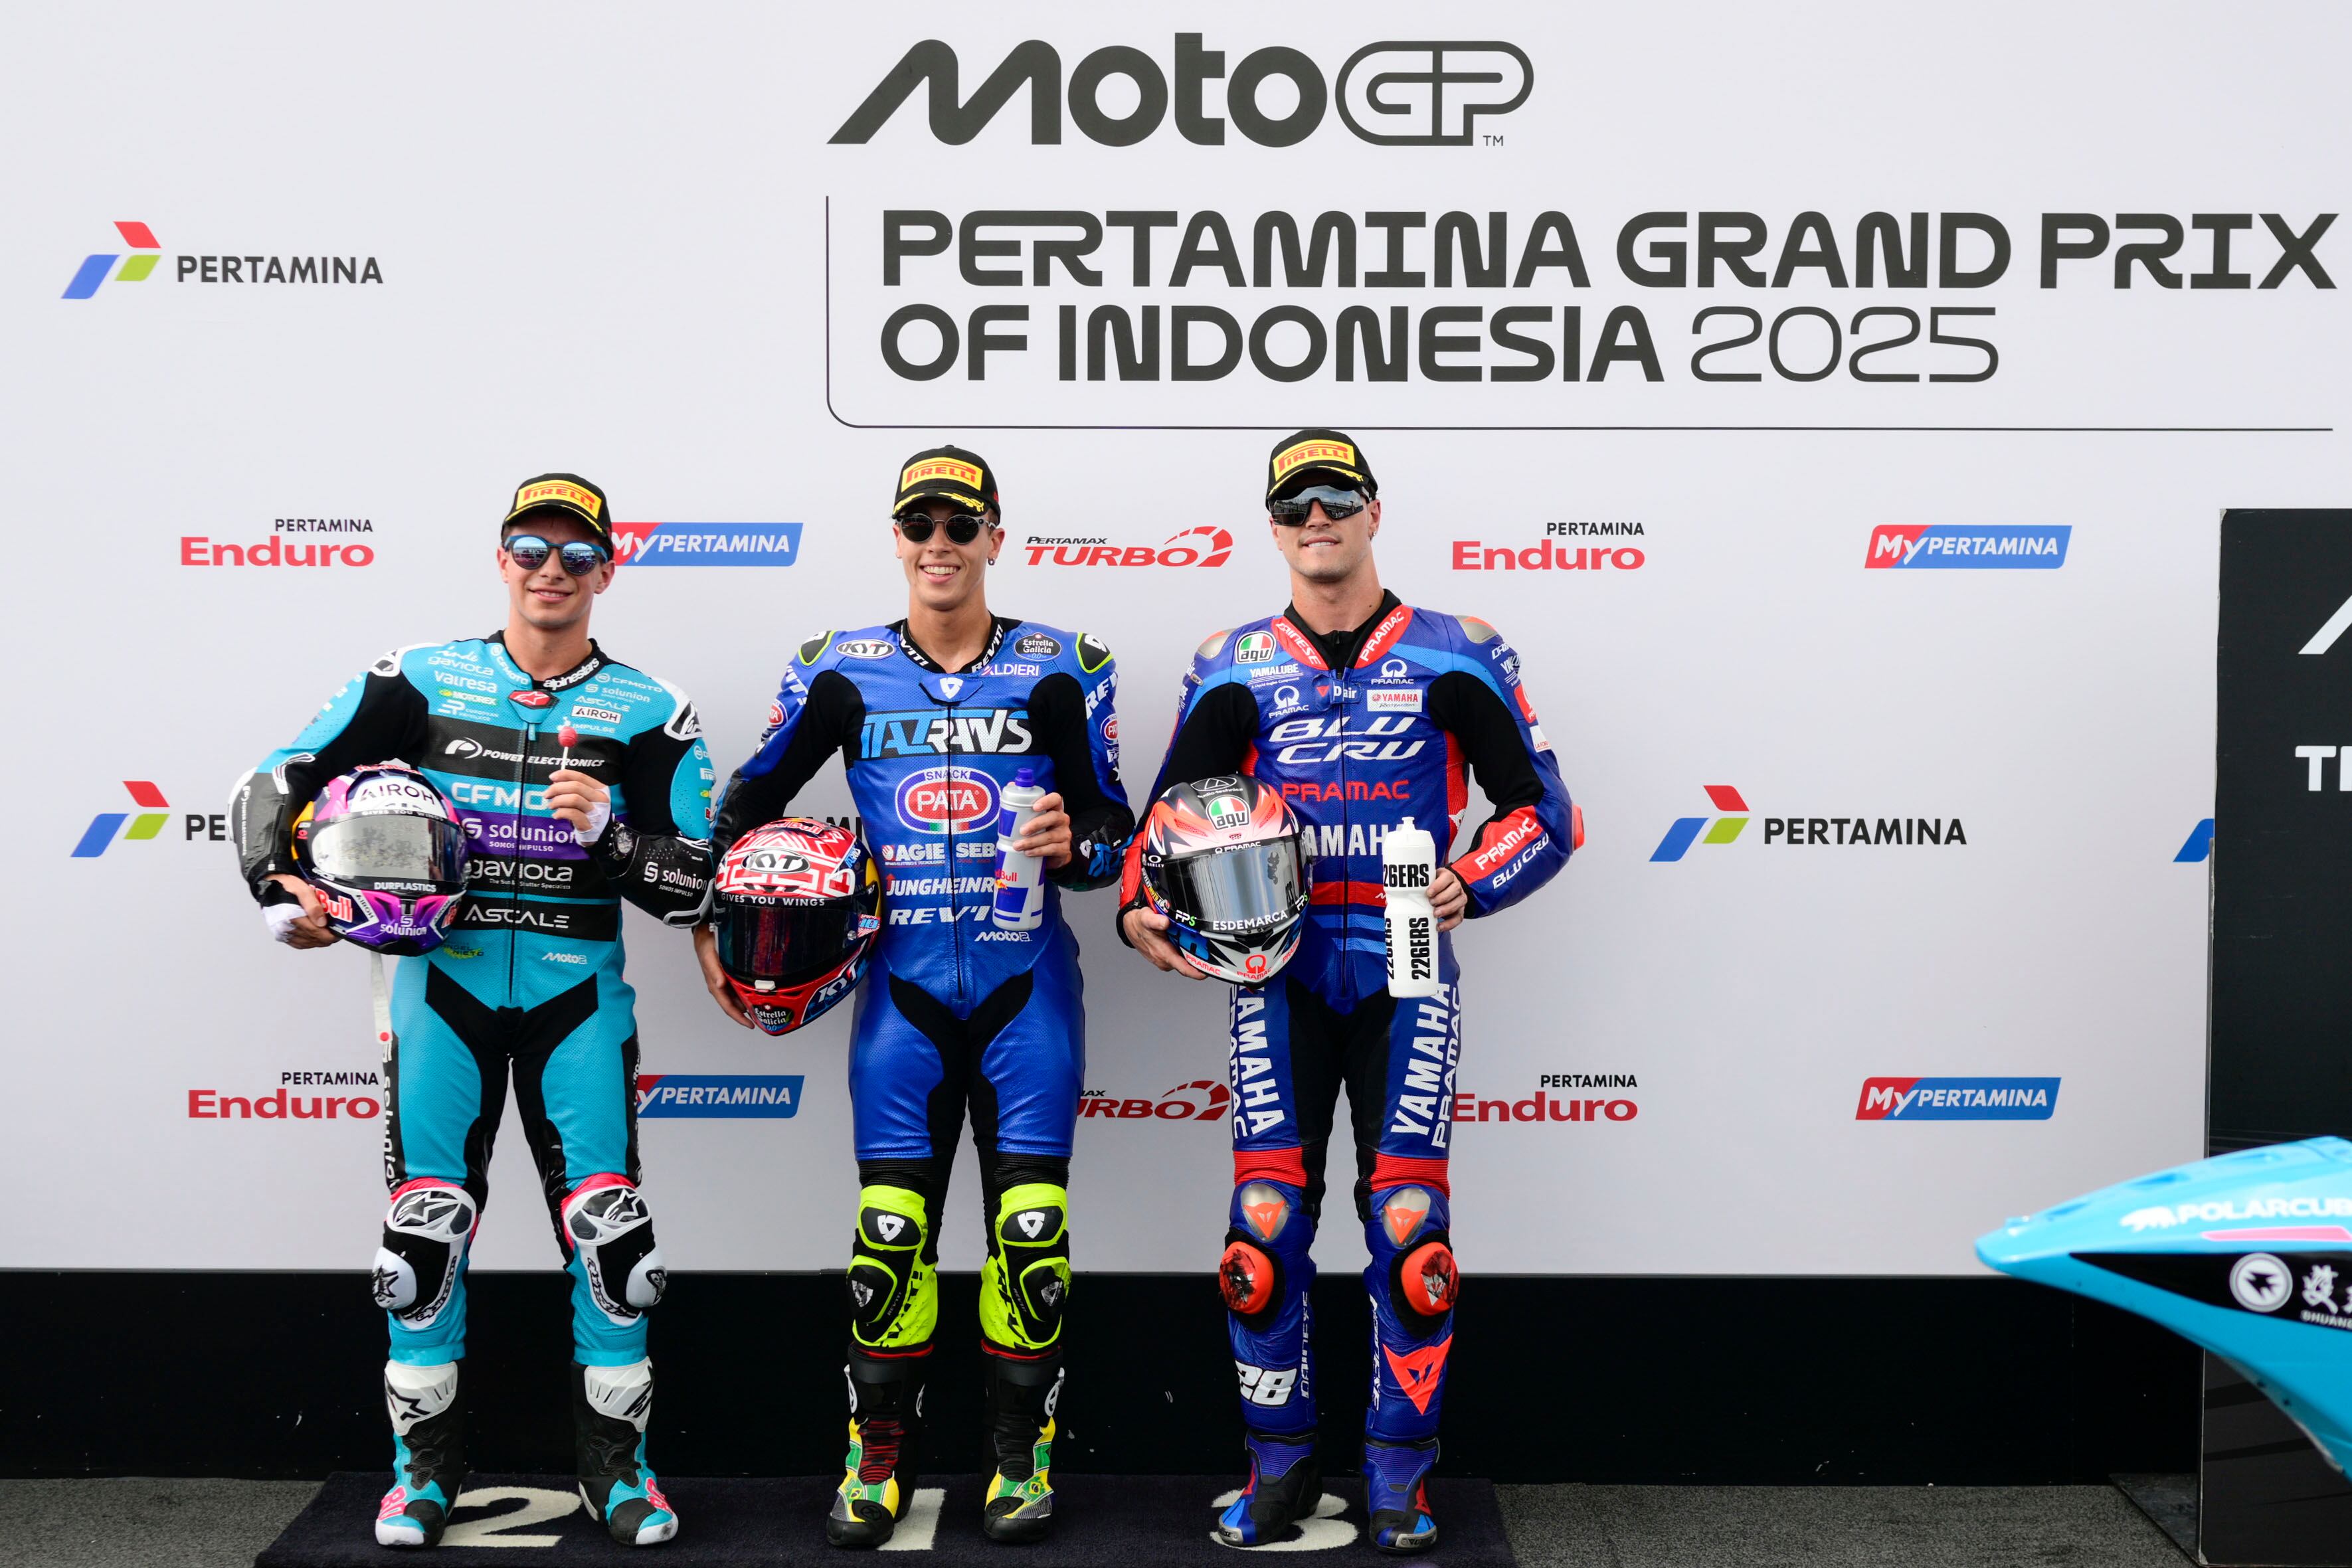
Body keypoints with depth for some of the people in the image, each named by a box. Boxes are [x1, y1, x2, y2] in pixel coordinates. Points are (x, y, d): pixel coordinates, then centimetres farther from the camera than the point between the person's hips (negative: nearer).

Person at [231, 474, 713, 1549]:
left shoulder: (648, 712, 2)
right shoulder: (419, 680, 3)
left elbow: (693, 884, -1)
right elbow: (275, 785, 6)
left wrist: (607, 827, -17)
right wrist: (279, 889, -9)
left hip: (577, 984, 0)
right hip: (445, 975, 1)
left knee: (608, 1223, -3)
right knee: (426, 1223, 2)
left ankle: (616, 1461, 13)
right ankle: (425, 1461, 19)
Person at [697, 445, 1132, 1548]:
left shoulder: (1059, 671, 2)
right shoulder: (840, 673, 5)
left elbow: (1114, 823, 6)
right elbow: (750, 798, 14)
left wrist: (1076, 845, -16)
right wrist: (712, 923, 4)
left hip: (1026, 980, -1)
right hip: (903, 980, 1)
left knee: (1030, 1224, -1)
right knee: (890, 1229, 1)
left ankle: (1021, 1459, 14)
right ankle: (878, 1462, 15)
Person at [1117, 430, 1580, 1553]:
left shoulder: (1456, 656, 3)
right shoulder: (1232, 669, 9)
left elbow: (1542, 808, 3)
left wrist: (1471, 883, -14)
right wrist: (1141, 908, -8)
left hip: (1405, 970, -1)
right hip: (1278, 969, 2)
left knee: (1408, 1220, -4)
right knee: (1265, 1217, -1)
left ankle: (1399, 1479, 11)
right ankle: (1281, 1465, 16)